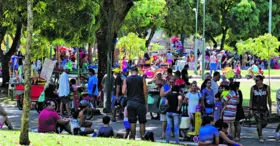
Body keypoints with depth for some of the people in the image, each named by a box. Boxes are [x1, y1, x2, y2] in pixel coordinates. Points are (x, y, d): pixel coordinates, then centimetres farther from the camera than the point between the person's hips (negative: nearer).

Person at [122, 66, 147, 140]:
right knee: (142, 122, 4)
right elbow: (145, 92, -1)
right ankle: (142, 137, 0)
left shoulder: (126, 80, 4)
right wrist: (146, 103, 5)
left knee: (132, 122, 6)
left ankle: (132, 137, 4)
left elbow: (123, 92, -4)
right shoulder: (142, 79, 1)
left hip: (130, 102, 2)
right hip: (140, 103, -2)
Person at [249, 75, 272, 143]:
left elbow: (269, 98, 7)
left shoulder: (267, 87, 0)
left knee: (264, 123, 3)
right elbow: (251, 99, 3)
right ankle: (260, 137, -4)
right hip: (256, 108, -2)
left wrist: (270, 108, 6)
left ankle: (259, 130, 34)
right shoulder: (253, 88, -1)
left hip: (264, 108, 2)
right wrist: (251, 109, -1)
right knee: (259, 122, -10)